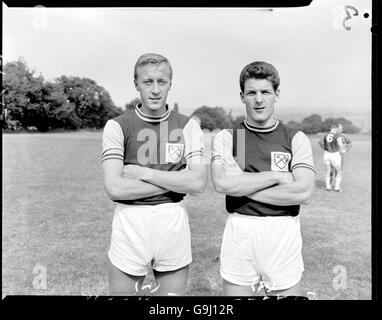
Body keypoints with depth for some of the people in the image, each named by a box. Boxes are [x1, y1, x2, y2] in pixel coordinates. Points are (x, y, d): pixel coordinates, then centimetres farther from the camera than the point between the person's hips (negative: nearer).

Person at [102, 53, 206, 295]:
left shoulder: (188, 126, 2)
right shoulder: (117, 126, -2)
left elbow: (198, 183, -9)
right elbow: (114, 188, -12)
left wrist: (143, 173, -12)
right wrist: (176, 180, -11)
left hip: (174, 223, 1)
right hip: (130, 223, -1)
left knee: (174, 291, 14)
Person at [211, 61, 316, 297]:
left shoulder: (296, 138, 2)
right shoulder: (226, 137, 3)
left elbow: (304, 192, -11)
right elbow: (222, 183, -13)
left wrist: (242, 186, -11)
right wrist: (276, 176, -12)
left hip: (283, 233, 0)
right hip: (239, 232, 1)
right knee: (236, 291, 12)